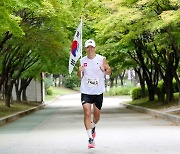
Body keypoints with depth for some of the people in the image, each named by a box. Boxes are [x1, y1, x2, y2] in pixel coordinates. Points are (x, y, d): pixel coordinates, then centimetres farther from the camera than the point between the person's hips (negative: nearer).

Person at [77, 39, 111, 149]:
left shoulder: (101, 59, -2)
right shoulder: (82, 61, 4)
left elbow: (109, 71, 4)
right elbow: (80, 77, 13)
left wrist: (105, 70, -19)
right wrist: (79, 71, -9)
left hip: (98, 91, 0)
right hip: (86, 91, 0)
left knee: (97, 114, 10)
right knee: (87, 113, -13)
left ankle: (93, 127, 43)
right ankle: (91, 138, -10)